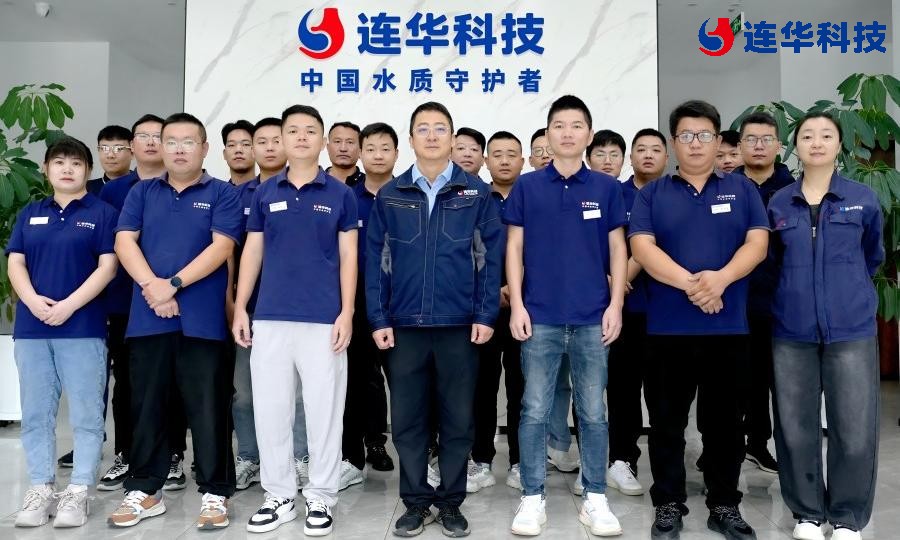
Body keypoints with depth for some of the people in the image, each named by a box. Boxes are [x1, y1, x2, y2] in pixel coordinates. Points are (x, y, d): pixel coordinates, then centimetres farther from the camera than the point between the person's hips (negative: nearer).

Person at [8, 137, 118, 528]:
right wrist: (33, 300, -11)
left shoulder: (102, 213, 2)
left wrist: (69, 305, -15)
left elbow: (107, 267, -6)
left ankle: (78, 492, 9)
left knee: (86, 414, 0)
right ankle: (40, 489, 18)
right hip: (31, 327, 4)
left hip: (83, 326, -4)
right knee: (36, 413, 8)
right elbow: (15, 263, 8)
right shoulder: (30, 214, 15)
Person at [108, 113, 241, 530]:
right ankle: (144, 490, 24)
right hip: (147, 316, 4)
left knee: (207, 408, 1)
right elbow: (124, 242, 3)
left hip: (202, 318, -3)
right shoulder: (142, 193, 14)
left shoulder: (222, 194, 4)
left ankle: (215, 492, 12)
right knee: (147, 406, 11)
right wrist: (152, 285, -12)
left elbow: (221, 246, -8)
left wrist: (174, 284, -15)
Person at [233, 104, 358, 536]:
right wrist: (240, 307, 4)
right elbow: (252, 252, 10)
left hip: (323, 319, -2)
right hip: (269, 317, 3)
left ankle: (320, 497, 18)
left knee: (323, 410, 3)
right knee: (270, 410, 8)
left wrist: (347, 313, -6)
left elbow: (348, 256, 2)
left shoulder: (340, 194, 3)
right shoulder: (265, 193, 9)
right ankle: (279, 495, 22)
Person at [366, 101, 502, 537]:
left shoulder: (476, 193, 3)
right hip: (404, 324, 1)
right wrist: (378, 319, -3)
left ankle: (451, 502, 23)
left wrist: (486, 315, -6)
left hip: (459, 324, -1)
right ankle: (415, 502, 23)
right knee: (407, 420, 8)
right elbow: (375, 260, 5)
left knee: (457, 419, 8)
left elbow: (491, 256, 1)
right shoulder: (389, 196, 6)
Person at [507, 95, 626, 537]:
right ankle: (532, 499, 17)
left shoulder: (606, 187, 5)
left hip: (592, 318, 1)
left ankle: (595, 499, 22)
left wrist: (616, 305, -1)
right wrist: (516, 305, -5)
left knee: (593, 412, 9)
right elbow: (514, 248, 3)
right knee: (534, 412, 5)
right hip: (540, 317, -1)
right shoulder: (526, 186, 3)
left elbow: (618, 249, 7)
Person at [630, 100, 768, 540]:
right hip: (667, 326, -1)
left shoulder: (742, 189, 10)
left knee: (725, 421, 10)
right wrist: (688, 282, -20)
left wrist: (720, 278, -19)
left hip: (729, 326, 1)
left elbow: (757, 242, -1)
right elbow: (642, 247, -7)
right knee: (667, 422, 6)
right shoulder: (652, 194, 6)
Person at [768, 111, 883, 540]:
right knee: (795, 426, 6)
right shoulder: (778, 204, 4)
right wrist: (797, 292, 12)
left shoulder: (863, 199, 2)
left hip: (851, 328, -1)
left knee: (855, 427, 0)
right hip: (792, 330, 1)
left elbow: (873, 256, 17)